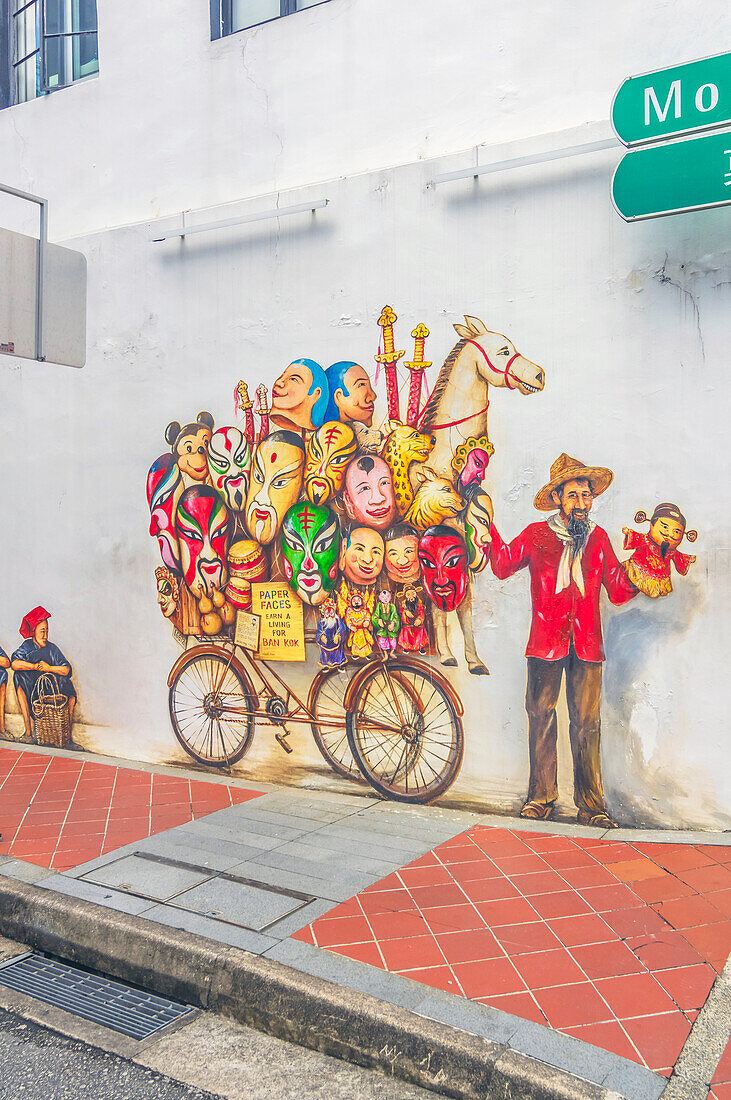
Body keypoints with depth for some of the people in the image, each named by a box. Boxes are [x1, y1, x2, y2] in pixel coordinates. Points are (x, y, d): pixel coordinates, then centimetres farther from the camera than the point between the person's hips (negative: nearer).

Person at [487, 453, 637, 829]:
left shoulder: (598, 538, 13)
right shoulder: (537, 534, 7)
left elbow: (619, 591, 11)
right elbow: (503, 565, 0)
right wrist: (488, 527, -8)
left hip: (587, 644, 1)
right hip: (546, 641, -1)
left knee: (586, 722, -1)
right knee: (541, 716, 1)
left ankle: (591, 804, 9)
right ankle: (540, 796, 14)